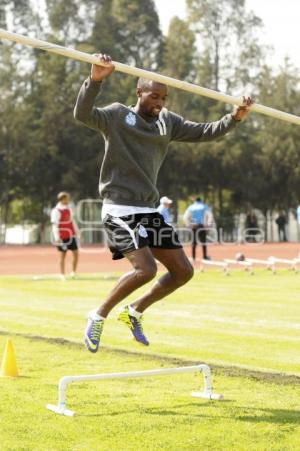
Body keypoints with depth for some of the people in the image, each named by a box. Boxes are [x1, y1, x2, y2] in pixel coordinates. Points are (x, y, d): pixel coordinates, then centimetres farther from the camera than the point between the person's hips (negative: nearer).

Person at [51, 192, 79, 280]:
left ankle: (74, 272, 20)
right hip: (63, 237, -7)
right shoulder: (56, 211, -14)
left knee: (76, 253, 6)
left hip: (71, 235, 7)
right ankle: (62, 275, 10)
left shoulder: (68, 208, 9)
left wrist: (76, 231, 19)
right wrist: (57, 238, -22)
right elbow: (54, 225, -17)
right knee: (63, 255, 2)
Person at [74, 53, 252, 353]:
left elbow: (205, 133, 12)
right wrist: (95, 80, -40)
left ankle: (134, 312, 22)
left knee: (183, 271, 4)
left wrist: (234, 118, -4)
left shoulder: (168, 122, 11)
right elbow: (82, 114, -24)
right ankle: (98, 317, -2)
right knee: (146, 269, -23)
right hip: (120, 210, -7)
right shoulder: (117, 115, -7)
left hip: (149, 211, 7)